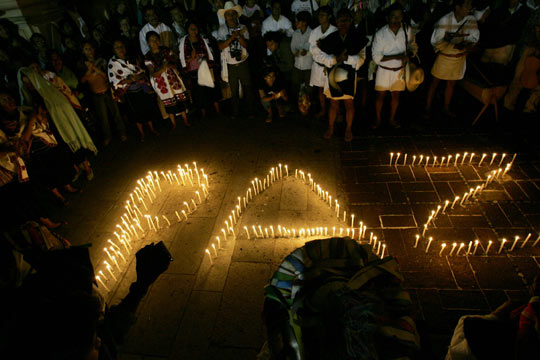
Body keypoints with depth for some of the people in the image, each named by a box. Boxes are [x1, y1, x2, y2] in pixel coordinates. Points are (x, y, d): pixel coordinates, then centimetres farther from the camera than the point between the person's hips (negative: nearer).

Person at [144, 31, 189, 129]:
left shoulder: (166, 50, 1)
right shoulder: (148, 57, -8)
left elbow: (175, 65, 0)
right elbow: (154, 74, -14)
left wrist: (169, 65, -22)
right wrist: (164, 67, -27)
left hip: (173, 78, 2)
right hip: (161, 82, -2)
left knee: (181, 99, 4)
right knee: (168, 104, 7)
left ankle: (185, 121, 21)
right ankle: (174, 124, 22)